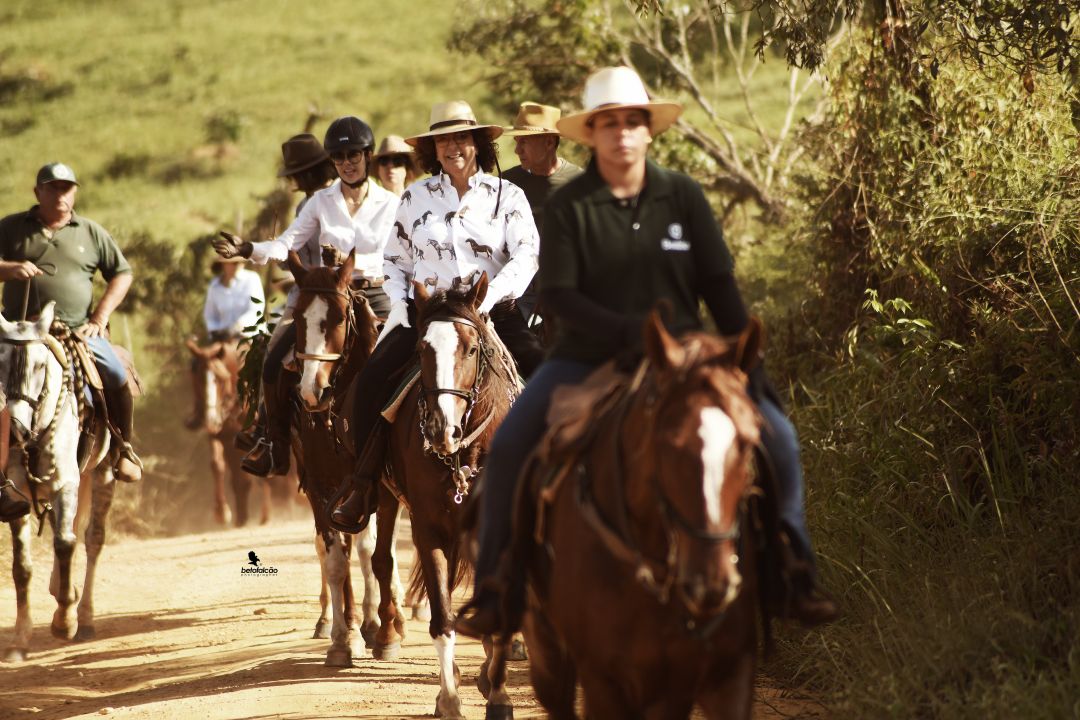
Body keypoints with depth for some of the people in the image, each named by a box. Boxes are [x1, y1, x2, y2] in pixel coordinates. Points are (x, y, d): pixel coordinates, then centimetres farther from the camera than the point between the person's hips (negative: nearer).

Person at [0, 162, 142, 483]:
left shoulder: (91, 233, 11)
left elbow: (121, 273, 14)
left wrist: (100, 317, 2)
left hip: (78, 329, 0)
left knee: (118, 378, -16)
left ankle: (122, 448, 7)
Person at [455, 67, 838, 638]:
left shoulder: (683, 195, 2)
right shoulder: (569, 206, -4)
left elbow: (719, 285, 4)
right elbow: (556, 294, -10)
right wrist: (631, 332, -21)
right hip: (588, 357, -1)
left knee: (776, 437, -13)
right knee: (508, 449, -19)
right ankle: (495, 588, -5)